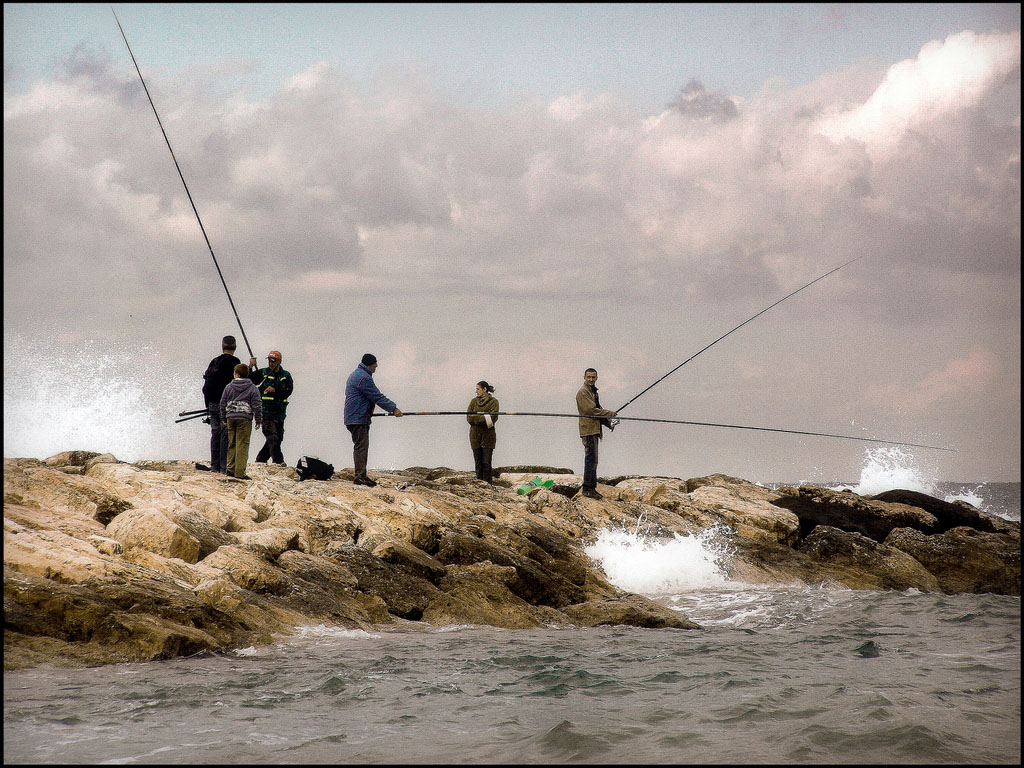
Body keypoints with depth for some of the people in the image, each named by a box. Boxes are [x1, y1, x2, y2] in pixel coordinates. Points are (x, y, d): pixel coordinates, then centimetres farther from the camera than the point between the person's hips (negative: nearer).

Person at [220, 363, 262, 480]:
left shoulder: (229, 387, 7)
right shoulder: (252, 388, -1)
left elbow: (223, 403, 11)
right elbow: (257, 405, -4)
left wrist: (224, 418, 21)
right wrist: (258, 420, 4)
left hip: (231, 418, 3)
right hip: (245, 419, -3)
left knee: (232, 444, 13)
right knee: (242, 446, -5)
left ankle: (231, 469, 14)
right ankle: (240, 472, -9)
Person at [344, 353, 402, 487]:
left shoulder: (355, 375, 19)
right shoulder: (363, 378, -16)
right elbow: (377, 397, -16)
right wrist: (393, 408, -10)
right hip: (358, 419, -11)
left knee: (361, 447, 13)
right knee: (361, 446, -12)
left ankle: (361, 475, 15)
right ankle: (360, 476, -15)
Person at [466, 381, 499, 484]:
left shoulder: (493, 401, 0)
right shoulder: (474, 401, 11)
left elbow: (493, 418, -13)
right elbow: (469, 418, 0)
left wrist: (476, 418, -13)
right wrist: (484, 418, -12)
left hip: (488, 436, -4)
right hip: (475, 435, 4)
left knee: (486, 463, -7)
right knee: (478, 463, 4)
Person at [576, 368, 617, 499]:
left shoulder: (593, 391, 22)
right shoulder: (583, 392, -10)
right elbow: (592, 410, -18)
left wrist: (607, 422, 12)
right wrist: (610, 413, -10)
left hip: (594, 430, 10)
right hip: (588, 430, -10)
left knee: (592, 460, 11)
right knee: (591, 459, -12)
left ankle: (591, 488, 15)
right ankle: (587, 489, -13)